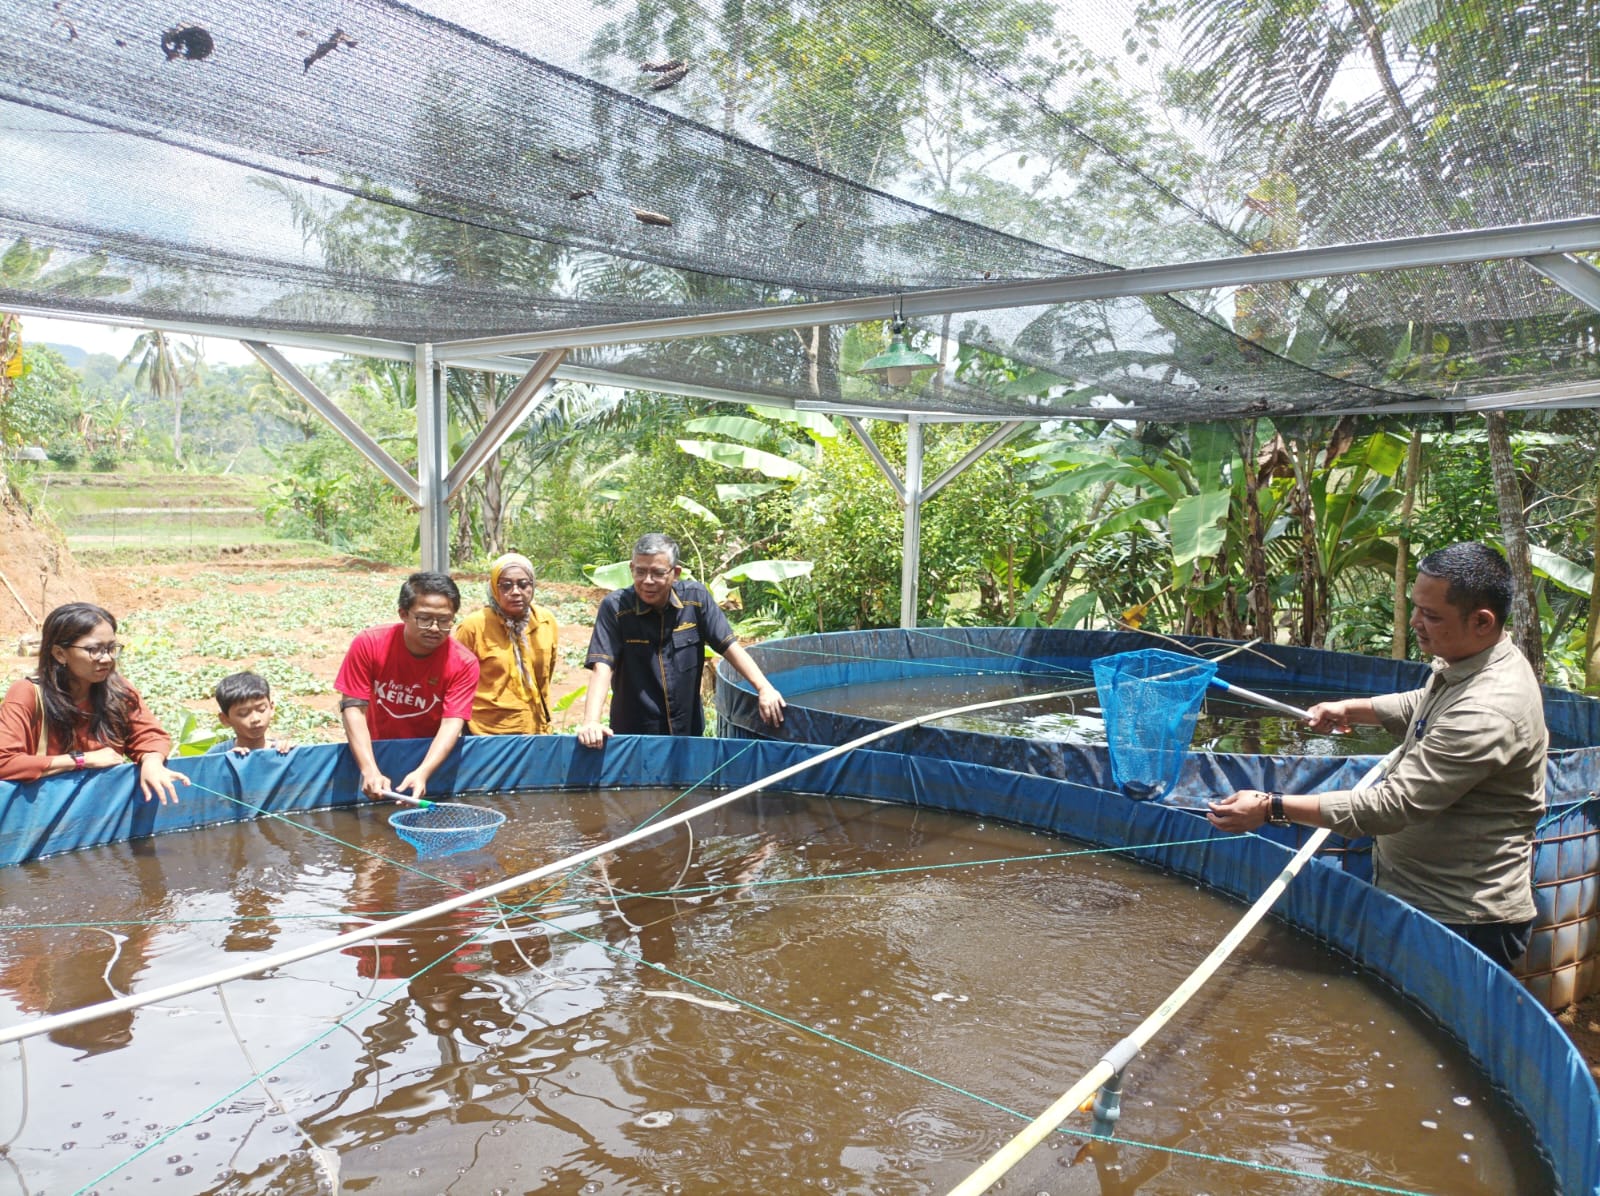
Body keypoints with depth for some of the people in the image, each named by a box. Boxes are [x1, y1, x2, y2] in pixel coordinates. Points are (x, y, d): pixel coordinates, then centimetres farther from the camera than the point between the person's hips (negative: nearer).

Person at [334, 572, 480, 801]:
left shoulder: (463, 664, -14)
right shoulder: (369, 644, -13)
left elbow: (452, 723, -20)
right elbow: (353, 707, -15)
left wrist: (423, 773, -37)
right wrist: (370, 771, -27)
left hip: (432, 759, 0)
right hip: (374, 755, 1)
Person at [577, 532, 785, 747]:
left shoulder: (696, 598, -8)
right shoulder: (614, 607, -15)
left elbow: (730, 647, -6)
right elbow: (602, 668, -22)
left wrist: (764, 688, -18)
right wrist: (591, 722, -35)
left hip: (689, 732, 3)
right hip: (632, 737, -3)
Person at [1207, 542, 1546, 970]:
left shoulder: (1487, 713, -31)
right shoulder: (1466, 661, 2)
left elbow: (1393, 805, -31)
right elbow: (1421, 706, 27)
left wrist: (1272, 808, -30)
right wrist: (1351, 709, 13)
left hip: (1463, 920, -9)